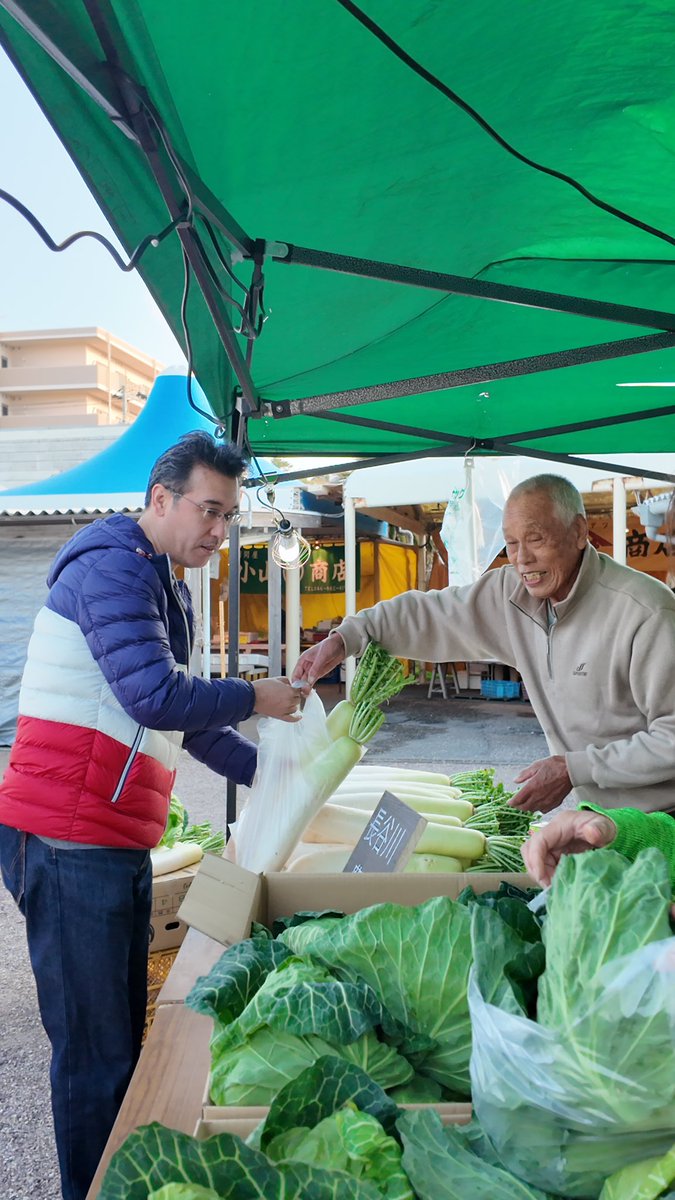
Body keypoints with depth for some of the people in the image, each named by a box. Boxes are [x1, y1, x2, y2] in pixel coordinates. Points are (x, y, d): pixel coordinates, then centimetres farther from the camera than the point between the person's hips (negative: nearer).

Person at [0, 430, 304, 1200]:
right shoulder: (113, 566, -13)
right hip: (70, 845, -10)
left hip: (119, 844, 10)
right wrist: (254, 698, -10)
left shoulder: (165, 587, 18)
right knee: (96, 1049, 0)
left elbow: (183, 719, 22)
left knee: (125, 1034, 18)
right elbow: (155, 699, -24)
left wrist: (266, 772, 14)